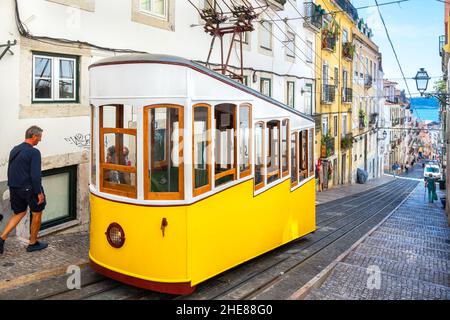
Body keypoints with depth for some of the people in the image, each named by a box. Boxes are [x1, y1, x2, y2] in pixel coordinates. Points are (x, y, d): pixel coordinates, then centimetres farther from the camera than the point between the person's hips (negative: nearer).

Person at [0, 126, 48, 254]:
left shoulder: (14, 150, 9)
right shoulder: (34, 152, -16)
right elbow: (35, 175, -21)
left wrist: (13, 188, 23)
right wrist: (39, 192, -15)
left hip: (14, 188, 7)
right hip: (29, 188, -7)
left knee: (19, 213, 19)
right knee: (37, 214, 10)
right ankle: (33, 243, 19)